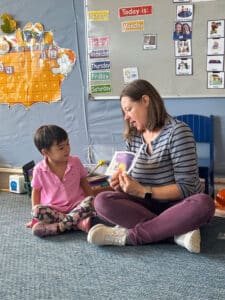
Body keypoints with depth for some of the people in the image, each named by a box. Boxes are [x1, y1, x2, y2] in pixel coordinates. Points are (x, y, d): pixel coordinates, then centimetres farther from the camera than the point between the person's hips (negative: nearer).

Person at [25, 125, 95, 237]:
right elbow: (36, 192, 6)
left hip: (76, 206, 1)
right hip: (53, 209, -1)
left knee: (90, 201, -29)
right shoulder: (39, 170, -5)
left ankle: (58, 226, -33)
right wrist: (35, 214, -2)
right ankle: (79, 222, -35)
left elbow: (85, 184, 10)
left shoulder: (75, 162, -1)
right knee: (37, 211, -32)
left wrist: (92, 206, 3)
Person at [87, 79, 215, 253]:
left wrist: (142, 191, -22)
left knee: (204, 204, -36)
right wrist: (123, 183, -10)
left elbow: (186, 188, -16)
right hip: (147, 205, 4)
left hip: (177, 205, -4)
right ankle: (178, 232, -29)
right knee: (102, 201, -22)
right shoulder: (132, 137, 5)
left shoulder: (177, 131, -11)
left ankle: (129, 235, -28)